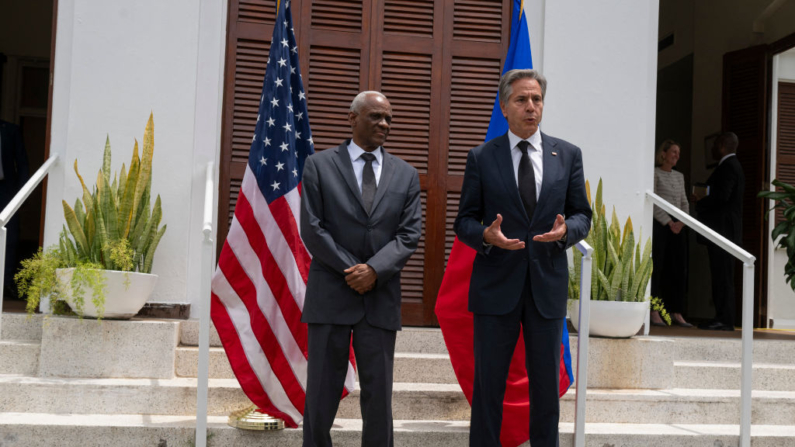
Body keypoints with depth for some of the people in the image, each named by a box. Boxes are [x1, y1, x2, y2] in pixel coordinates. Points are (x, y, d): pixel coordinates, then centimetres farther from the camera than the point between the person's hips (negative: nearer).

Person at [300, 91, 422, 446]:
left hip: (381, 298, 2)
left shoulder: (406, 175, 10)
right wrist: (351, 271, -11)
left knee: (379, 396, 5)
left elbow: (409, 235, 2)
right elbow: (312, 229, -4)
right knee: (321, 395, 4)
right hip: (330, 294, -2)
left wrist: (374, 270, -14)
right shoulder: (319, 165, 3)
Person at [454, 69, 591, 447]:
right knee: (488, 381, 5)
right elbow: (464, 221, 2)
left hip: (548, 286, 2)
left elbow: (582, 215, 9)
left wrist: (566, 230, -14)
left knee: (546, 381, 10)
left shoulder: (568, 155, 7)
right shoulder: (481, 158, 2)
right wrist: (486, 235, -19)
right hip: (496, 286, -1)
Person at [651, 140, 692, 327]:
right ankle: (654, 313, -5)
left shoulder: (679, 176, 17)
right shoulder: (655, 174, -2)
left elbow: (684, 202, 15)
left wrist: (681, 222, -2)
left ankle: (676, 312, 6)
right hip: (659, 224, -6)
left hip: (678, 226, 6)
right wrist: (669, 223, -11)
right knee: (657, 266, -6)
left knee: (679, 268, 3)